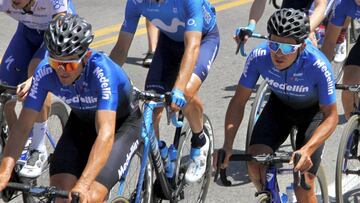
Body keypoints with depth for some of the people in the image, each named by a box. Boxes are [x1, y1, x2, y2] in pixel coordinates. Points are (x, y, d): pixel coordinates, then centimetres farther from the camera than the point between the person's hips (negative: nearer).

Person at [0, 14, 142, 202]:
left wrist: (83, 185, -57)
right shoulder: (45, 72, -26)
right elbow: (23, 125, -25)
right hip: (82, 121, 4)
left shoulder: (102, 70, -38)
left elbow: (106, 133, -47)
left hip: (122, 123, -4)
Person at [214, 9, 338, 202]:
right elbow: (238, 101, -19)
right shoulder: (259, 56, -30)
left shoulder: (318, 66, -37)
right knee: (255, 163, -20)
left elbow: (330, 116, -27)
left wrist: (307, 150, -43)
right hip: (279, 105, 3)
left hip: (313, 111, -3)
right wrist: (227, 147, -30)